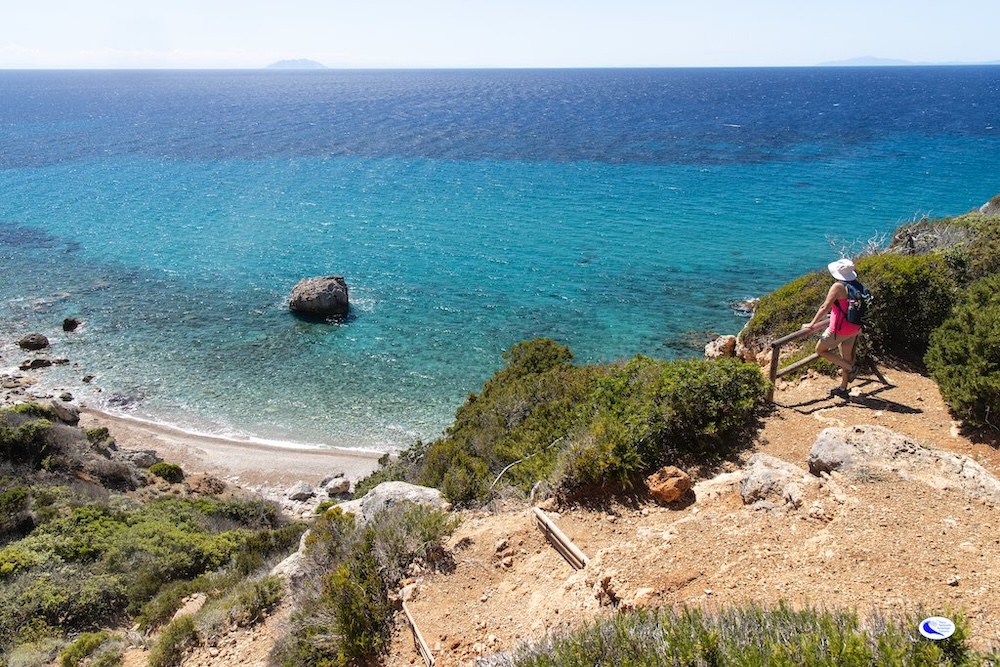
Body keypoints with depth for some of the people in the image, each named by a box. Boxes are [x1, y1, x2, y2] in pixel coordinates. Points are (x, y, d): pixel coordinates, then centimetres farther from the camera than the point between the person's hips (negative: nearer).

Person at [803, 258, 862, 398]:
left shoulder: (838, 287, -18)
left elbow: (825, 307, -20)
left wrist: (811, 324, -13)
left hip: (840, 329, -8)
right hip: (855, 327, 8)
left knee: (820, 350, 8)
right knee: (845, 356, 17)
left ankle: (851, 368, 2)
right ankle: (843, 388, 26)